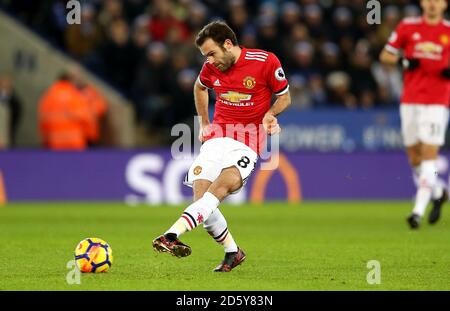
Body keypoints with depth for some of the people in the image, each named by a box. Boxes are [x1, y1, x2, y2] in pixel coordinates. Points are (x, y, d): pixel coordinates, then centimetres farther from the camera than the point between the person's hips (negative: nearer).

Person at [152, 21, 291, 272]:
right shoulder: (211, 68, 6)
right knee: (202, 200, -11)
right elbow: (200, 87, 30)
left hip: (247, 143, -5)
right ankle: (233, 252, 7)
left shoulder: (266, 62, -8)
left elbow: (284, 97, 5)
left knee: (218, 189, -28)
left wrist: (270, 114, -15)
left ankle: (173, 235, -43)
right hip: (217, 137, 5)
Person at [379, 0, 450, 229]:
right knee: (414, 159, 6)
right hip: (410, 101, 3)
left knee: (429, 157, -12)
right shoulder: (408, 26, 6)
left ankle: (418, 210, -12)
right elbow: (385, 56, 10)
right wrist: (403, 61, -9)